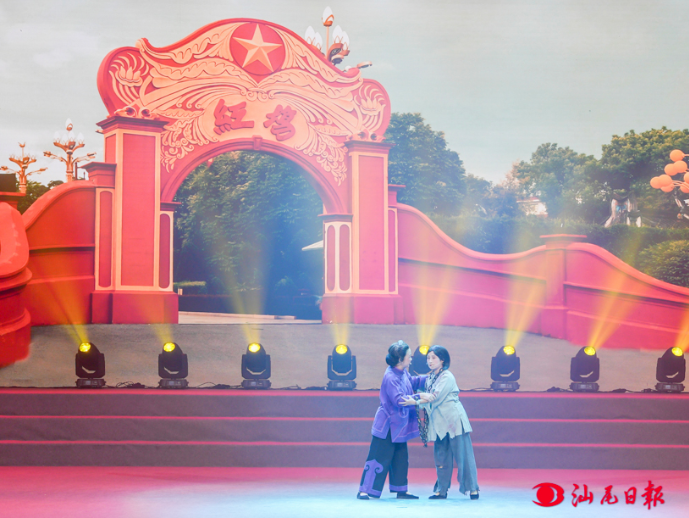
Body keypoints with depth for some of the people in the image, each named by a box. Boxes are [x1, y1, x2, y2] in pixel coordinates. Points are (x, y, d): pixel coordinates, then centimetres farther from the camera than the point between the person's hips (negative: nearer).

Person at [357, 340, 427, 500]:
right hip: (387, 425, -9)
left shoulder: (403, 373, 3)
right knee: (379, 458, -6)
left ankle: (401, 490, 20)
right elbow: (399, 400, -30)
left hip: (398, 425, 9)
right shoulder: (391, 377, -24)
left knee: (401, 458, 13)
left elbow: (413, 381, 25)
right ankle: (364, 490, -1)